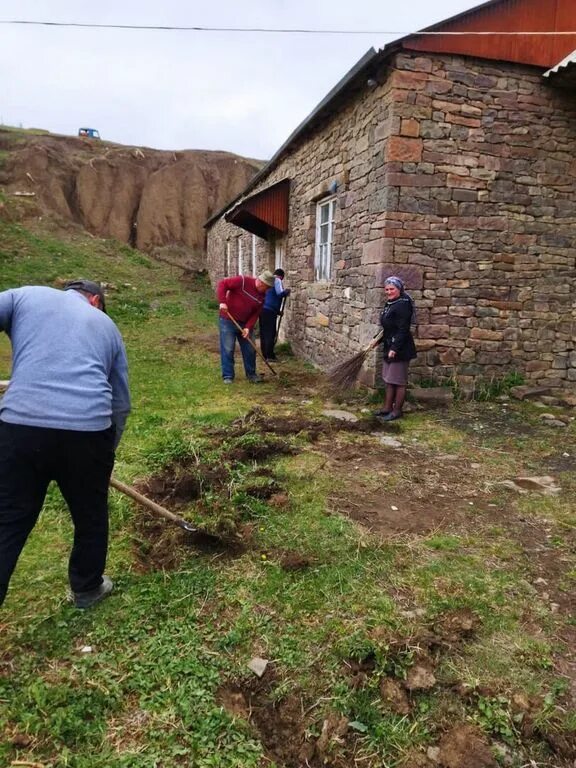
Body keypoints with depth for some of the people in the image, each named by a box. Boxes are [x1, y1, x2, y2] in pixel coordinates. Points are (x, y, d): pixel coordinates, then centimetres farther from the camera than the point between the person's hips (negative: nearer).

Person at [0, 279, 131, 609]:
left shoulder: (27, 295, 18)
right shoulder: (108, 326, 22)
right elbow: (121, 403, 22)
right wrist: (107, 449, 33)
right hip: (89, 429, 1)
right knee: (91, 517, 22)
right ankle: (87, 588, 42)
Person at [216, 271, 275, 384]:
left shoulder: (262, 296, 1)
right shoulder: (242, 281, -17)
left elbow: (255, 314, 2)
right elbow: (222, 284, -15)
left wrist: (248, 327, -12)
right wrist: (222, 301, -25)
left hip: (245, 323, 6)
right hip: (228, 320, -6)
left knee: (250, 350, 8)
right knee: (227, 349, -4)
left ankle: (251, 374, 23)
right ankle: (228, 376, 6)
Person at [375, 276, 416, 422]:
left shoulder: (403, 305, -17)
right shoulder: (389, 304, 13)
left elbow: (403, 330, -23)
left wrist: (395, 348, -26)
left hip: (400, 349, -10)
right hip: (390, 347, 10)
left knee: (399, 380, 0)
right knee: (389, 379, 16)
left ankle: (397, 411, 10)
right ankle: (387, 408, 27)